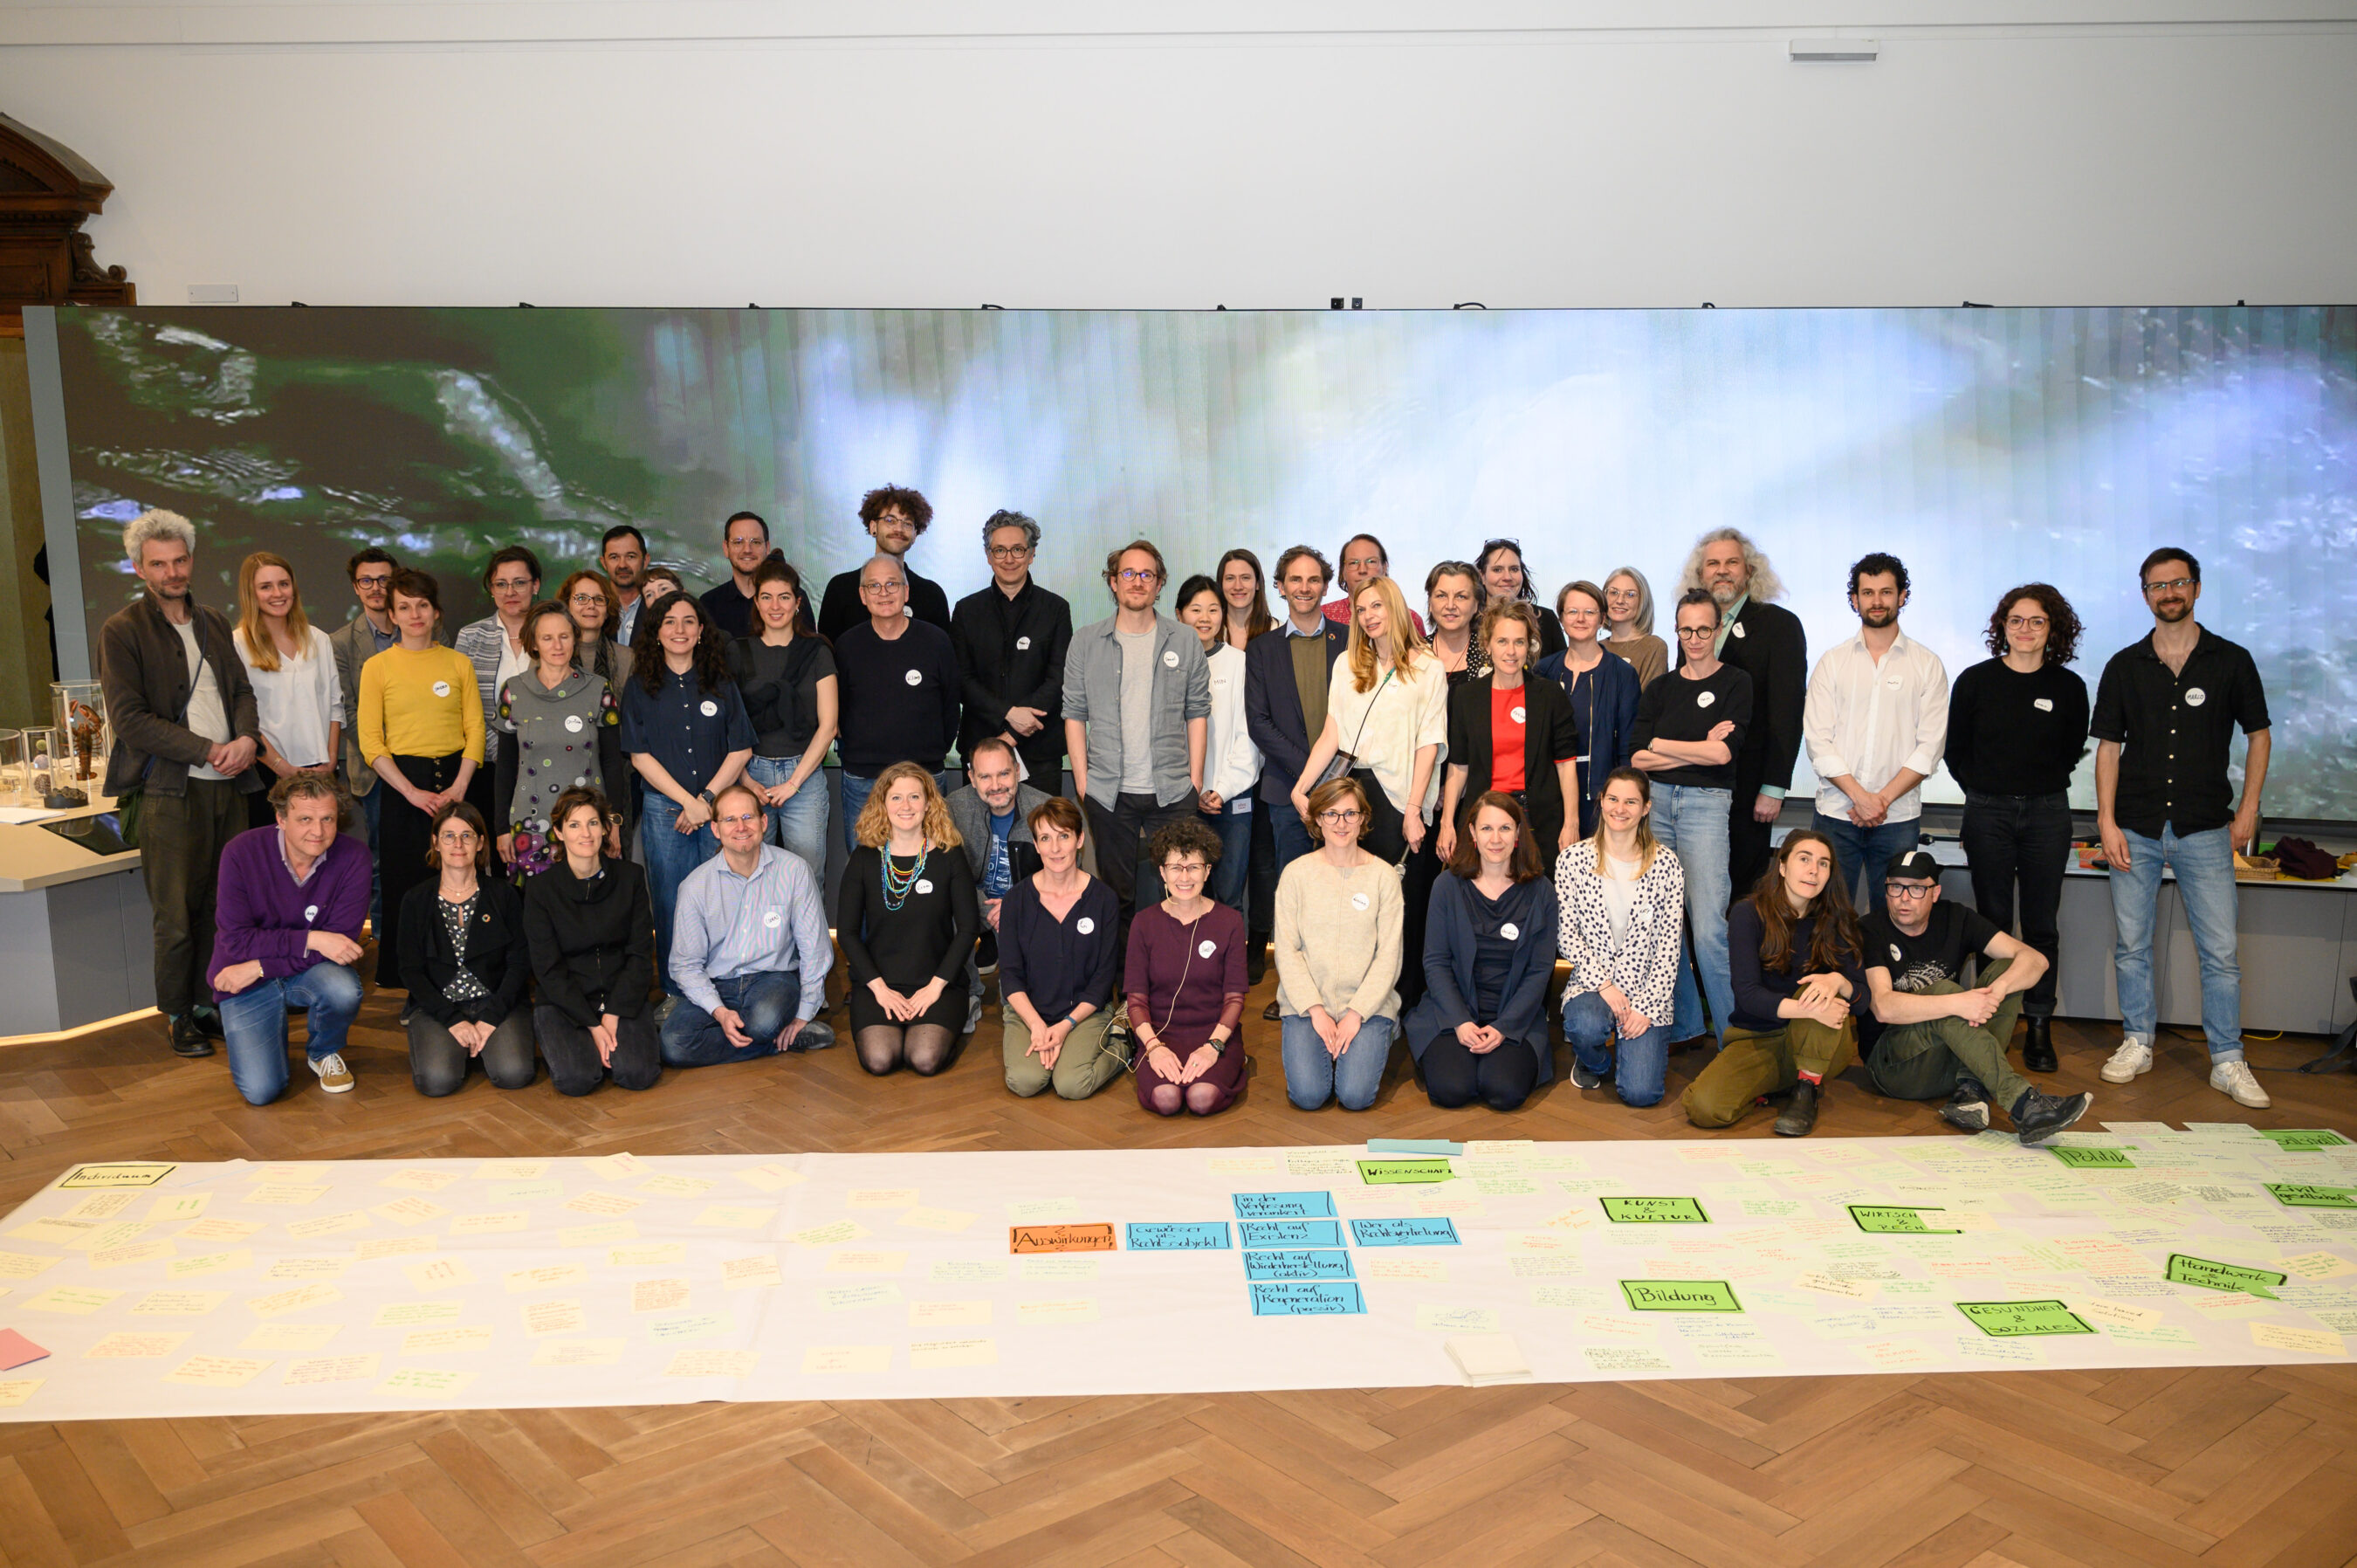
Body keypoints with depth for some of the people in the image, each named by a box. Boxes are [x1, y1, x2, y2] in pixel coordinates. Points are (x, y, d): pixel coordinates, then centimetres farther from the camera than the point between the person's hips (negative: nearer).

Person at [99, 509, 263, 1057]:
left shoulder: (214, 623, 16)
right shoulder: (122, 632, -3)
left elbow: (242, 691, 17)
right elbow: (131, 719, -10)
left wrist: (247, 739, -6)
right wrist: (210, 751, -13)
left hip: (228, 786, 5)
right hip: (169, 792, -5)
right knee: (177, 914, 0)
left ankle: (212, 1002, 17)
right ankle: (178, 1014, 13)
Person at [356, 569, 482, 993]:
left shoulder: (459, 663, 9)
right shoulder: (378, 667, 4)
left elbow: (475, 730, 5)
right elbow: (370, 742, -1)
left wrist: (458, 788, -8)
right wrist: (413, 792, -10)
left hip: (455, 781, 1)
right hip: (404, 786, -1)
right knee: (405, 888, 1)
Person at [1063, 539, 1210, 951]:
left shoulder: (1186, 642, 6)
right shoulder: (1086, 642, 5)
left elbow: (1197, 712, 7)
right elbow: (1074, 713, 6)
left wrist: (1195, 776, 1)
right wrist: (1082, 779, -1)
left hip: (1173, 791, 0)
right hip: (1108, 790, 0)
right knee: (1116, 889, 7)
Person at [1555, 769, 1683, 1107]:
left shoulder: (1665, 863, -2)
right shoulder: (1572, 859, -2)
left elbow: (1669, 944, -3)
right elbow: (1566, 933, -3)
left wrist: (1648, 1007, -11)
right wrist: (1603, 985, -13)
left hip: (1647, 987, 0)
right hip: (1591, 981, 0)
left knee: (1640, 1093, -17)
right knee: (1585, 1026, -35)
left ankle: (1639, 1046, 21)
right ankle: (1591, 1063, 5)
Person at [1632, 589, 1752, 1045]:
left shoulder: (1736, 683, 2)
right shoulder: (1661, 687, 12)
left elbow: (1724, 752, -11)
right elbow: (1637, 757, 1)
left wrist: (1660, 744, -3)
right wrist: (1699, 748, -6)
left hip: (1706, 804, -4)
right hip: (1655, 801, 4)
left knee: (1709, 932, -12)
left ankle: (1735, 1037, -1)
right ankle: (1683, 1024, 20)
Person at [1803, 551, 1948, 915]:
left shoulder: (1927, 665, 7)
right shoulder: (1832, 662, 9)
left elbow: (1929, 747, 1)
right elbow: (1817, 740, 1)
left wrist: (1883, 798, -10)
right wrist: (1859, 796, -10)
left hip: (1899, 816, 0)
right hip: (1836, 813, 0)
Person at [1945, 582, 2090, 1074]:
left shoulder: (2068, 687, 3)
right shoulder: (1975, 681, 2)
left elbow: (2072, 752, 14)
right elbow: (1955, 751, 9)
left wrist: (2039, 785, 9)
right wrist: (1986, 791, 6)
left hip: (2047, 813, 1)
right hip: (1987, 813, 0)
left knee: (2042, 924, 2)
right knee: (1993, 923, 2)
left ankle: (2039, 1027, 9)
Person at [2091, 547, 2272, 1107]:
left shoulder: (2231, 661, 3)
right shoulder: (2124, 666, 6)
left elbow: (2258, 734, 10)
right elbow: (2108, 747, 6)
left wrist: (2248, 808, 2)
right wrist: (2106, 821, -2)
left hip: (2205, 829, -1)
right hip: (2135, 829, 1)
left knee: (2220, 951, -2)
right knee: (2132, 945, 7)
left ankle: (2228, 1061, 6)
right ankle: (2138, 1043, 20)